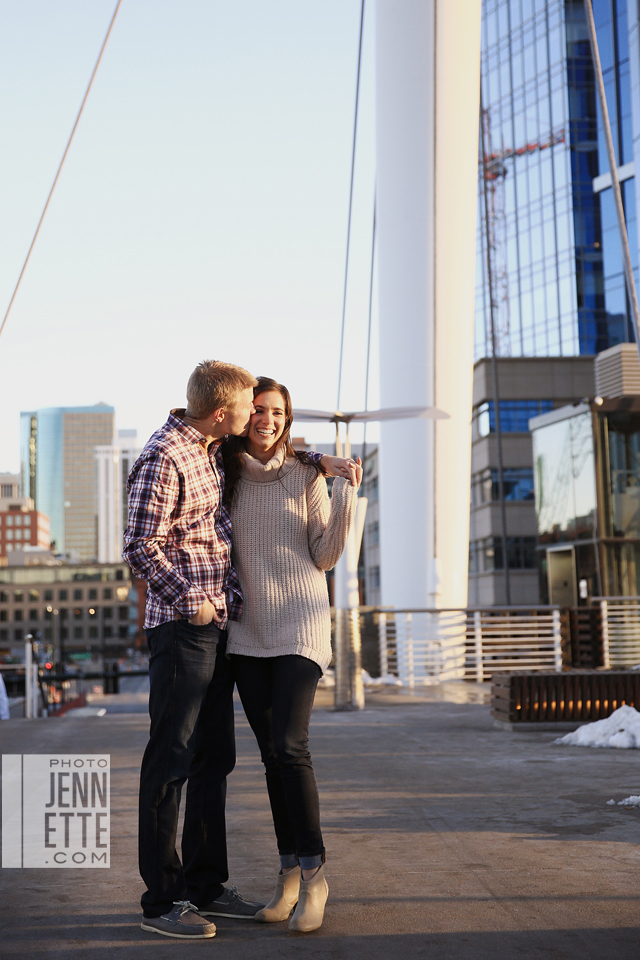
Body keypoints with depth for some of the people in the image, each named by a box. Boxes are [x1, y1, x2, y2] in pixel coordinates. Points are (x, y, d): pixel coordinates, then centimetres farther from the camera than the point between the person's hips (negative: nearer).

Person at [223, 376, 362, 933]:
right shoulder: (226, 476, 8)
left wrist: (347, 495, -11)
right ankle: (290, 874, 14)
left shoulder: (306, 475, 0)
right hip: (247, 630, 4)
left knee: (289, 744, -16)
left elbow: (325, 556, 0)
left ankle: (314, 875, -5)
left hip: (299, 625, -4)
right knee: (271, 753, 6)